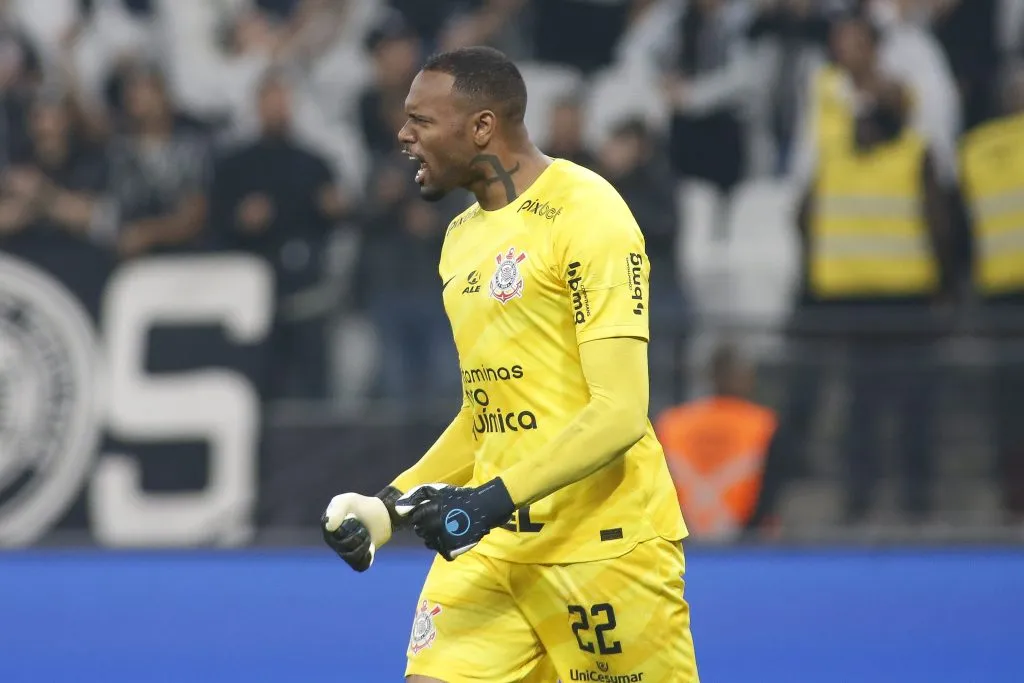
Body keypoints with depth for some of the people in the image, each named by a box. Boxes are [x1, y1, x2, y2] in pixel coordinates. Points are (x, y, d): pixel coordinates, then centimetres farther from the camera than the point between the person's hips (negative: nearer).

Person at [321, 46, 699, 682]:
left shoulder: (585, 213, -12)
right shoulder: (463, 236, 15)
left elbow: (619, 413, -19)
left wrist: (496, 500, -26)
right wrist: (388, 508, 13)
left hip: (603, 544, -7)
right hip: (490, 543, 7)